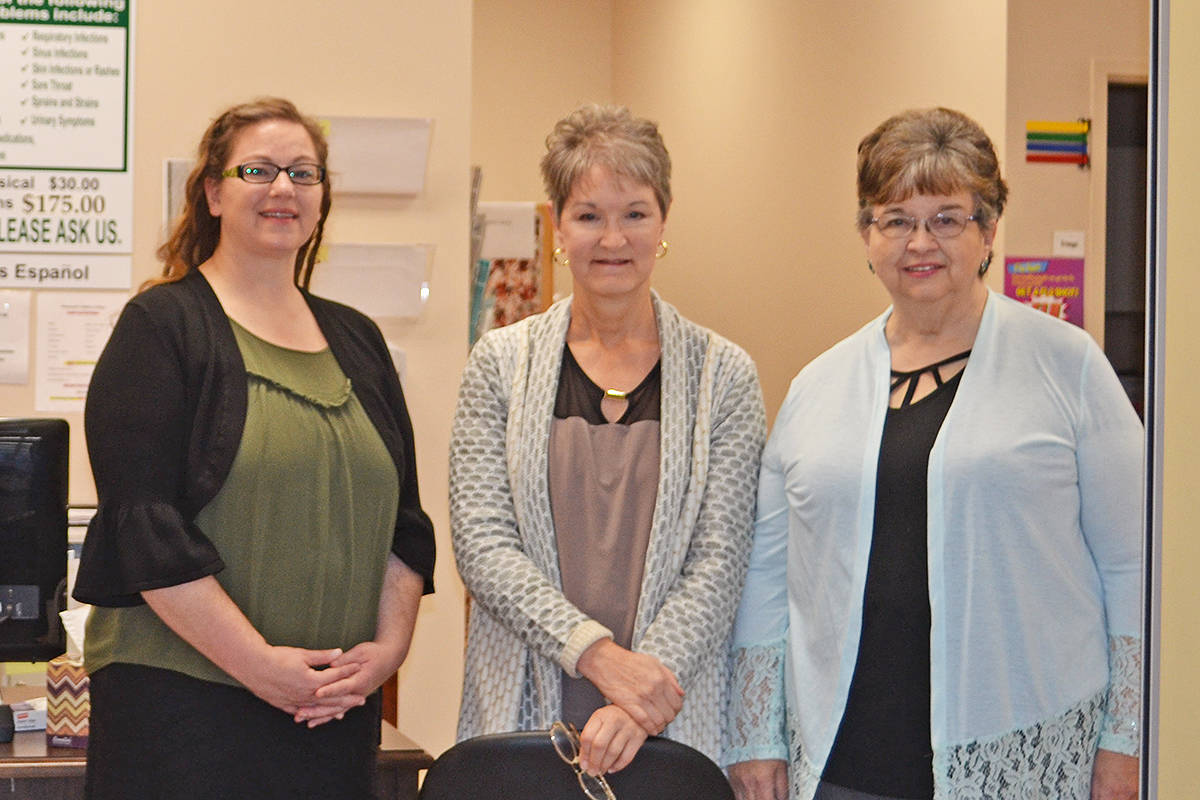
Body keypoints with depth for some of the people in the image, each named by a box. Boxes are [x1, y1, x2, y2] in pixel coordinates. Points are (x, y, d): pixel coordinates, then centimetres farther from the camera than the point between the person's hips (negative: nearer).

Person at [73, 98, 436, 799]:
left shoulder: (356, 340, 15)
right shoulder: (161, 327, -2)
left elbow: (403, 519, 14)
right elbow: (147, 525, -12)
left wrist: (390, 644, -2)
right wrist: (258, 663, -17)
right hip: (181, 701, -5)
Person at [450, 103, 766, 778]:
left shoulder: (724, 374, 3)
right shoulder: (501, 363, 4)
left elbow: (720, 558, -3)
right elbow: (481, 544, -3)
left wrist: (636, 704, -15)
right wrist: (598, 653, -15)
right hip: (523, 713, 1)